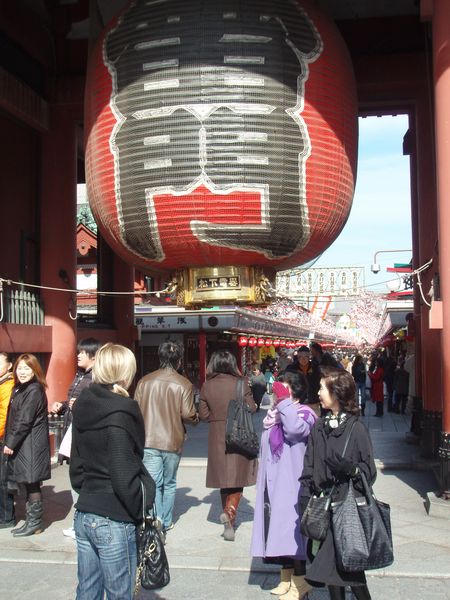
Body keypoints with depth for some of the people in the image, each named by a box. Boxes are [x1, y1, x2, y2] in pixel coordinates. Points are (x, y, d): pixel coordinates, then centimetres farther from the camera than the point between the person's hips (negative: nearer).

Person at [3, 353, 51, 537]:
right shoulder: (20, 388, 15)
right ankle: (31, 521, 22)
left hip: (31, 444, -9)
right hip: (22, 444, 9)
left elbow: (24, 421, -18)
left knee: (32, 482, -2)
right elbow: (13, 418, 15)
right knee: (29, 483, 14)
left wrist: (10, 443, -13)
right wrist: (9, 442, 8)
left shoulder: (34, 390, -14)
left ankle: (34, 523, 7)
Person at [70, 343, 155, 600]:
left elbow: (76, 463, 12)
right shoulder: (119, 414, -18)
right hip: (114, 521, -7)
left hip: (84, 514, 8)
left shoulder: (84, 407, 5)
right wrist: (140, 511, -7)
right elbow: (124, 477, -19)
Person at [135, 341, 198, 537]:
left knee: (153, 484, 1)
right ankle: (166, 522, 25)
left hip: (149, 441, 0)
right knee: (169, 484, 16)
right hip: (173, 441, 0)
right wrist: (196, 418, 12)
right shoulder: (183, 384, -8)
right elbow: (188, 415, -11)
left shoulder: (145, 381, -1)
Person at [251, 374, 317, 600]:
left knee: (291, 528, -4)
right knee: (278, 528, 13)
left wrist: (284, 401, -27)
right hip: (273, 483, 8)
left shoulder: (304, 414, -12)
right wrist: (264, 478, 24)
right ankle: (286, 577, 26)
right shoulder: (275, 414, 12)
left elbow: (295, 429, -36)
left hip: (291, 484, -8)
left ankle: (300, 581, 8)